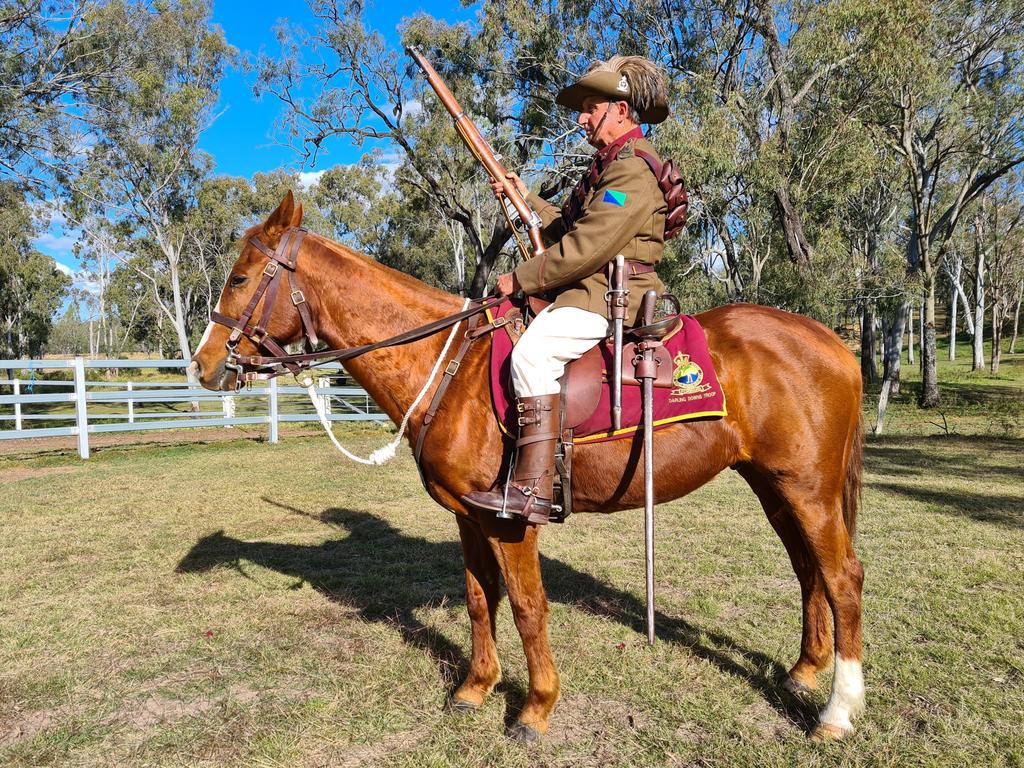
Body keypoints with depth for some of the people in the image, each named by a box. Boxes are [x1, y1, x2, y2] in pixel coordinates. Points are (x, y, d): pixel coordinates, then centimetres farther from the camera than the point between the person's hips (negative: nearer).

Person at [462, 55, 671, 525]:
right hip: (589, 291, 11)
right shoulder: (610, 165, 22)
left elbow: (584, 249, -22)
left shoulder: (633, 170, -13)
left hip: (610, 298, -11)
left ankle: (532, 490, -31)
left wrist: (520, 279, -14)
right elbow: (568, 229, 25)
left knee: (532, 352, -30)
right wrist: (524, 198, 16)